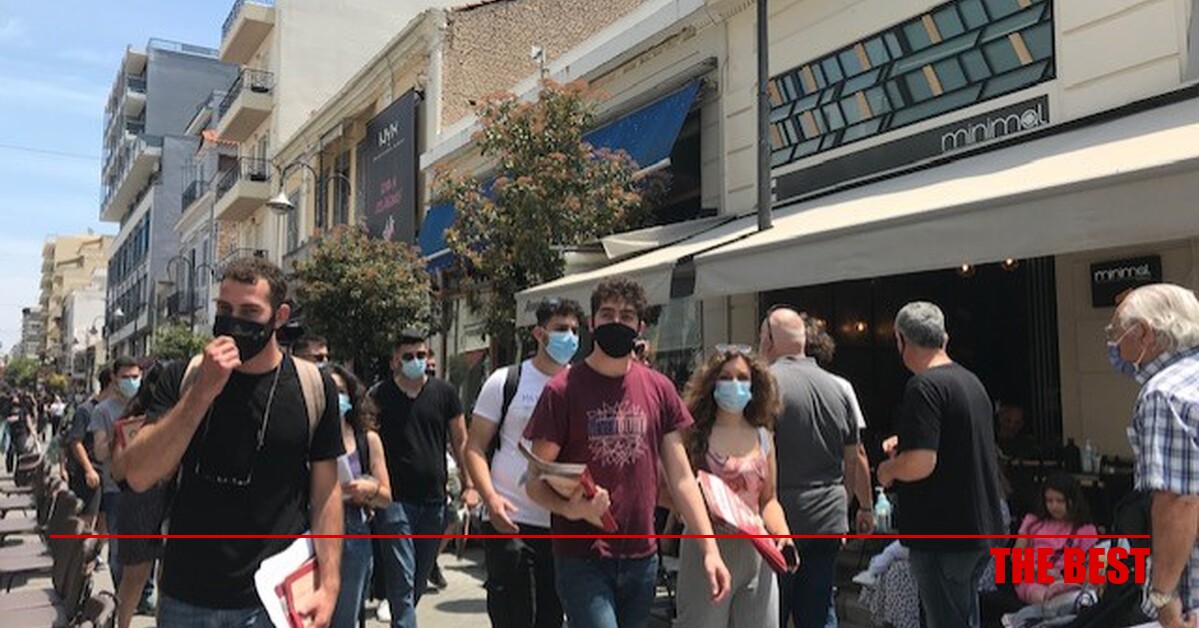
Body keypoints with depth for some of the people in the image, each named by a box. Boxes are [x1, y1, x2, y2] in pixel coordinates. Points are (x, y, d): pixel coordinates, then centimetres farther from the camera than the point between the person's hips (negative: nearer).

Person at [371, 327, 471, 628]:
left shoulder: (444, 393, 6)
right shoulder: (379, 396, 0)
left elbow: (461, 441, 10)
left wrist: (468, 485, 3)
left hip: (434, 501, 3)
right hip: (395, 500, -3)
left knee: (420, 581, 15)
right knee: (402, 582, -8)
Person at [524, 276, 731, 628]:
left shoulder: (659, 389, 4)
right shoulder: (563, 390, -7)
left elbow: (681, 478, 6)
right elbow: (535, 483, -5)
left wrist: (709, 549, -1)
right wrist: (570, 508, -25)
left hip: (642, 558, 4)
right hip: (581, 559, -4)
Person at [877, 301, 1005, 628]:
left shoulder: (924, 386, -18)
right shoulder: (971, 381, 11)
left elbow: (920, 463, -26)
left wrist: (888, 470, -7)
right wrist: (907, 444, 19)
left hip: (945, 535, -9)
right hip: (979, 529, 9)